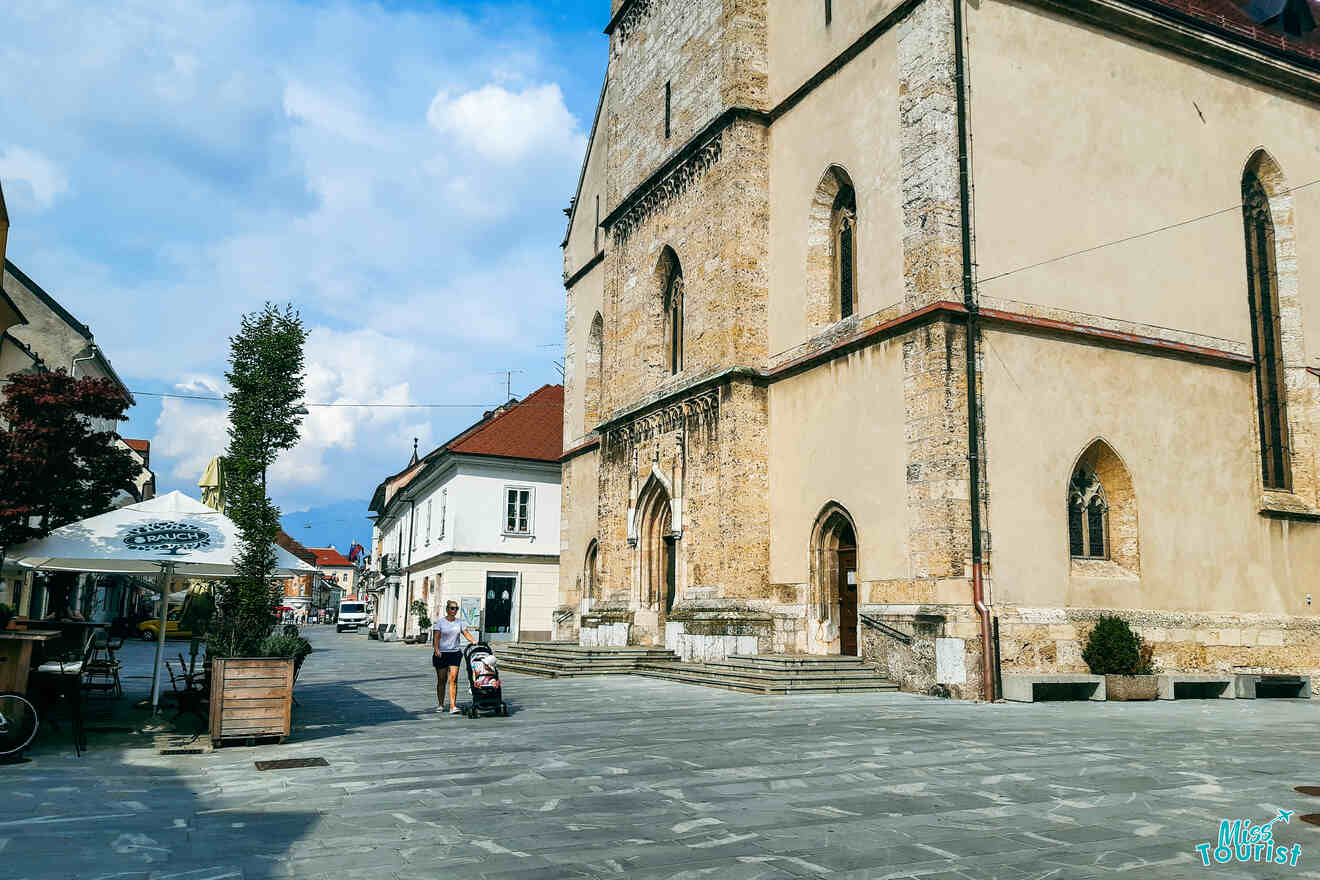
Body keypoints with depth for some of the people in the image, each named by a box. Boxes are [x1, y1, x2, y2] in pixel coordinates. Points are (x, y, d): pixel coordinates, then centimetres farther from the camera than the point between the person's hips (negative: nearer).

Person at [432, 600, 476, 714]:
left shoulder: (459, 622, 11)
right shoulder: (440, 622, 0)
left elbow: (466, 633, 4)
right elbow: (436, 637, -8)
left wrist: (474, 641, -15)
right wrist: (436, 649, -22)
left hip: (455, 653, 2)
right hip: (441, 654, -2)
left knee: (453, 679, -10)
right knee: (441, 680, 6)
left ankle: (453, 706, -14)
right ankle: (441, 705, 20)